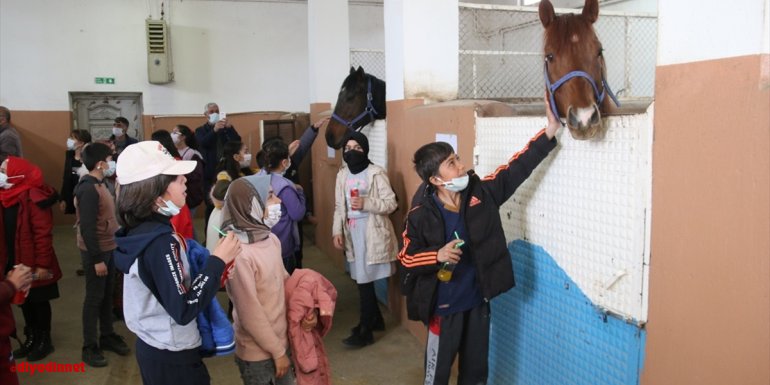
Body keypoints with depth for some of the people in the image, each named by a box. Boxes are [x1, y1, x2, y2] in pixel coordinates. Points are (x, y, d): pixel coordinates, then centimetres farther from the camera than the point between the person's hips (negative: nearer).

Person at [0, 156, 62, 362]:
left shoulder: (34, 198, -20)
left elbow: (43, 233, -20)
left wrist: (42, 264, -21)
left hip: (33, 263, -7)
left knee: (39, 301, 9)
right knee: (24, 300, 18)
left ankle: (44, 341, 25)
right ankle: (31, 338, 34)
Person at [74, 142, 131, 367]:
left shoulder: (99, 184, 7)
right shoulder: (88, 189, -21)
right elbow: (87, 228, -23)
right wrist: (97, 259, -21)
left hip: (108, 248, 9)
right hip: (95, 252, -9)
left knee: (107, 295, 18)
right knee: (94, 298, 2)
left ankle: (107, 336, 32)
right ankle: (89, 347, 15)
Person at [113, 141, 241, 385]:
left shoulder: (141, 230, 3)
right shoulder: (159, 242, -26)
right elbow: (183, 311, -28)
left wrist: (213, 272, 3)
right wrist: (218, 261, -24)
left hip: (153, 346, 9)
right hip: (172, 357, -9)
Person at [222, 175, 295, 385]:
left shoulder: (271, 239, -2)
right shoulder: (239, 253, -25)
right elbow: (250, 314, -20)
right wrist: (277, 351, -11)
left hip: (281, 340, 7)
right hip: (257, 352, -7)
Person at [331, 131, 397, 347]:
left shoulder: (376, 173, -9)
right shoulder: (343, 175, 9)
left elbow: (391, 203, -12)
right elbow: (339, 206, 12)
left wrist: (366, 204, -24)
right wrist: (337, 231, 3)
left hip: (371, 234, -6)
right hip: (352, 233, 6)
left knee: (365, 281, -4)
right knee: (361, 279, 12)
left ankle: (365, 331, 7)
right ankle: (375, 319, 31)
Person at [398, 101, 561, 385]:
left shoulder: (481, 194, -6)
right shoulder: (421, 215, -16)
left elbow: (517, 168, -6)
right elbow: (406, 257, -9)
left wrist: (550, 130, -12)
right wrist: (438, 255, -28)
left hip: (478, 301, 4)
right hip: (444, 306, -4)